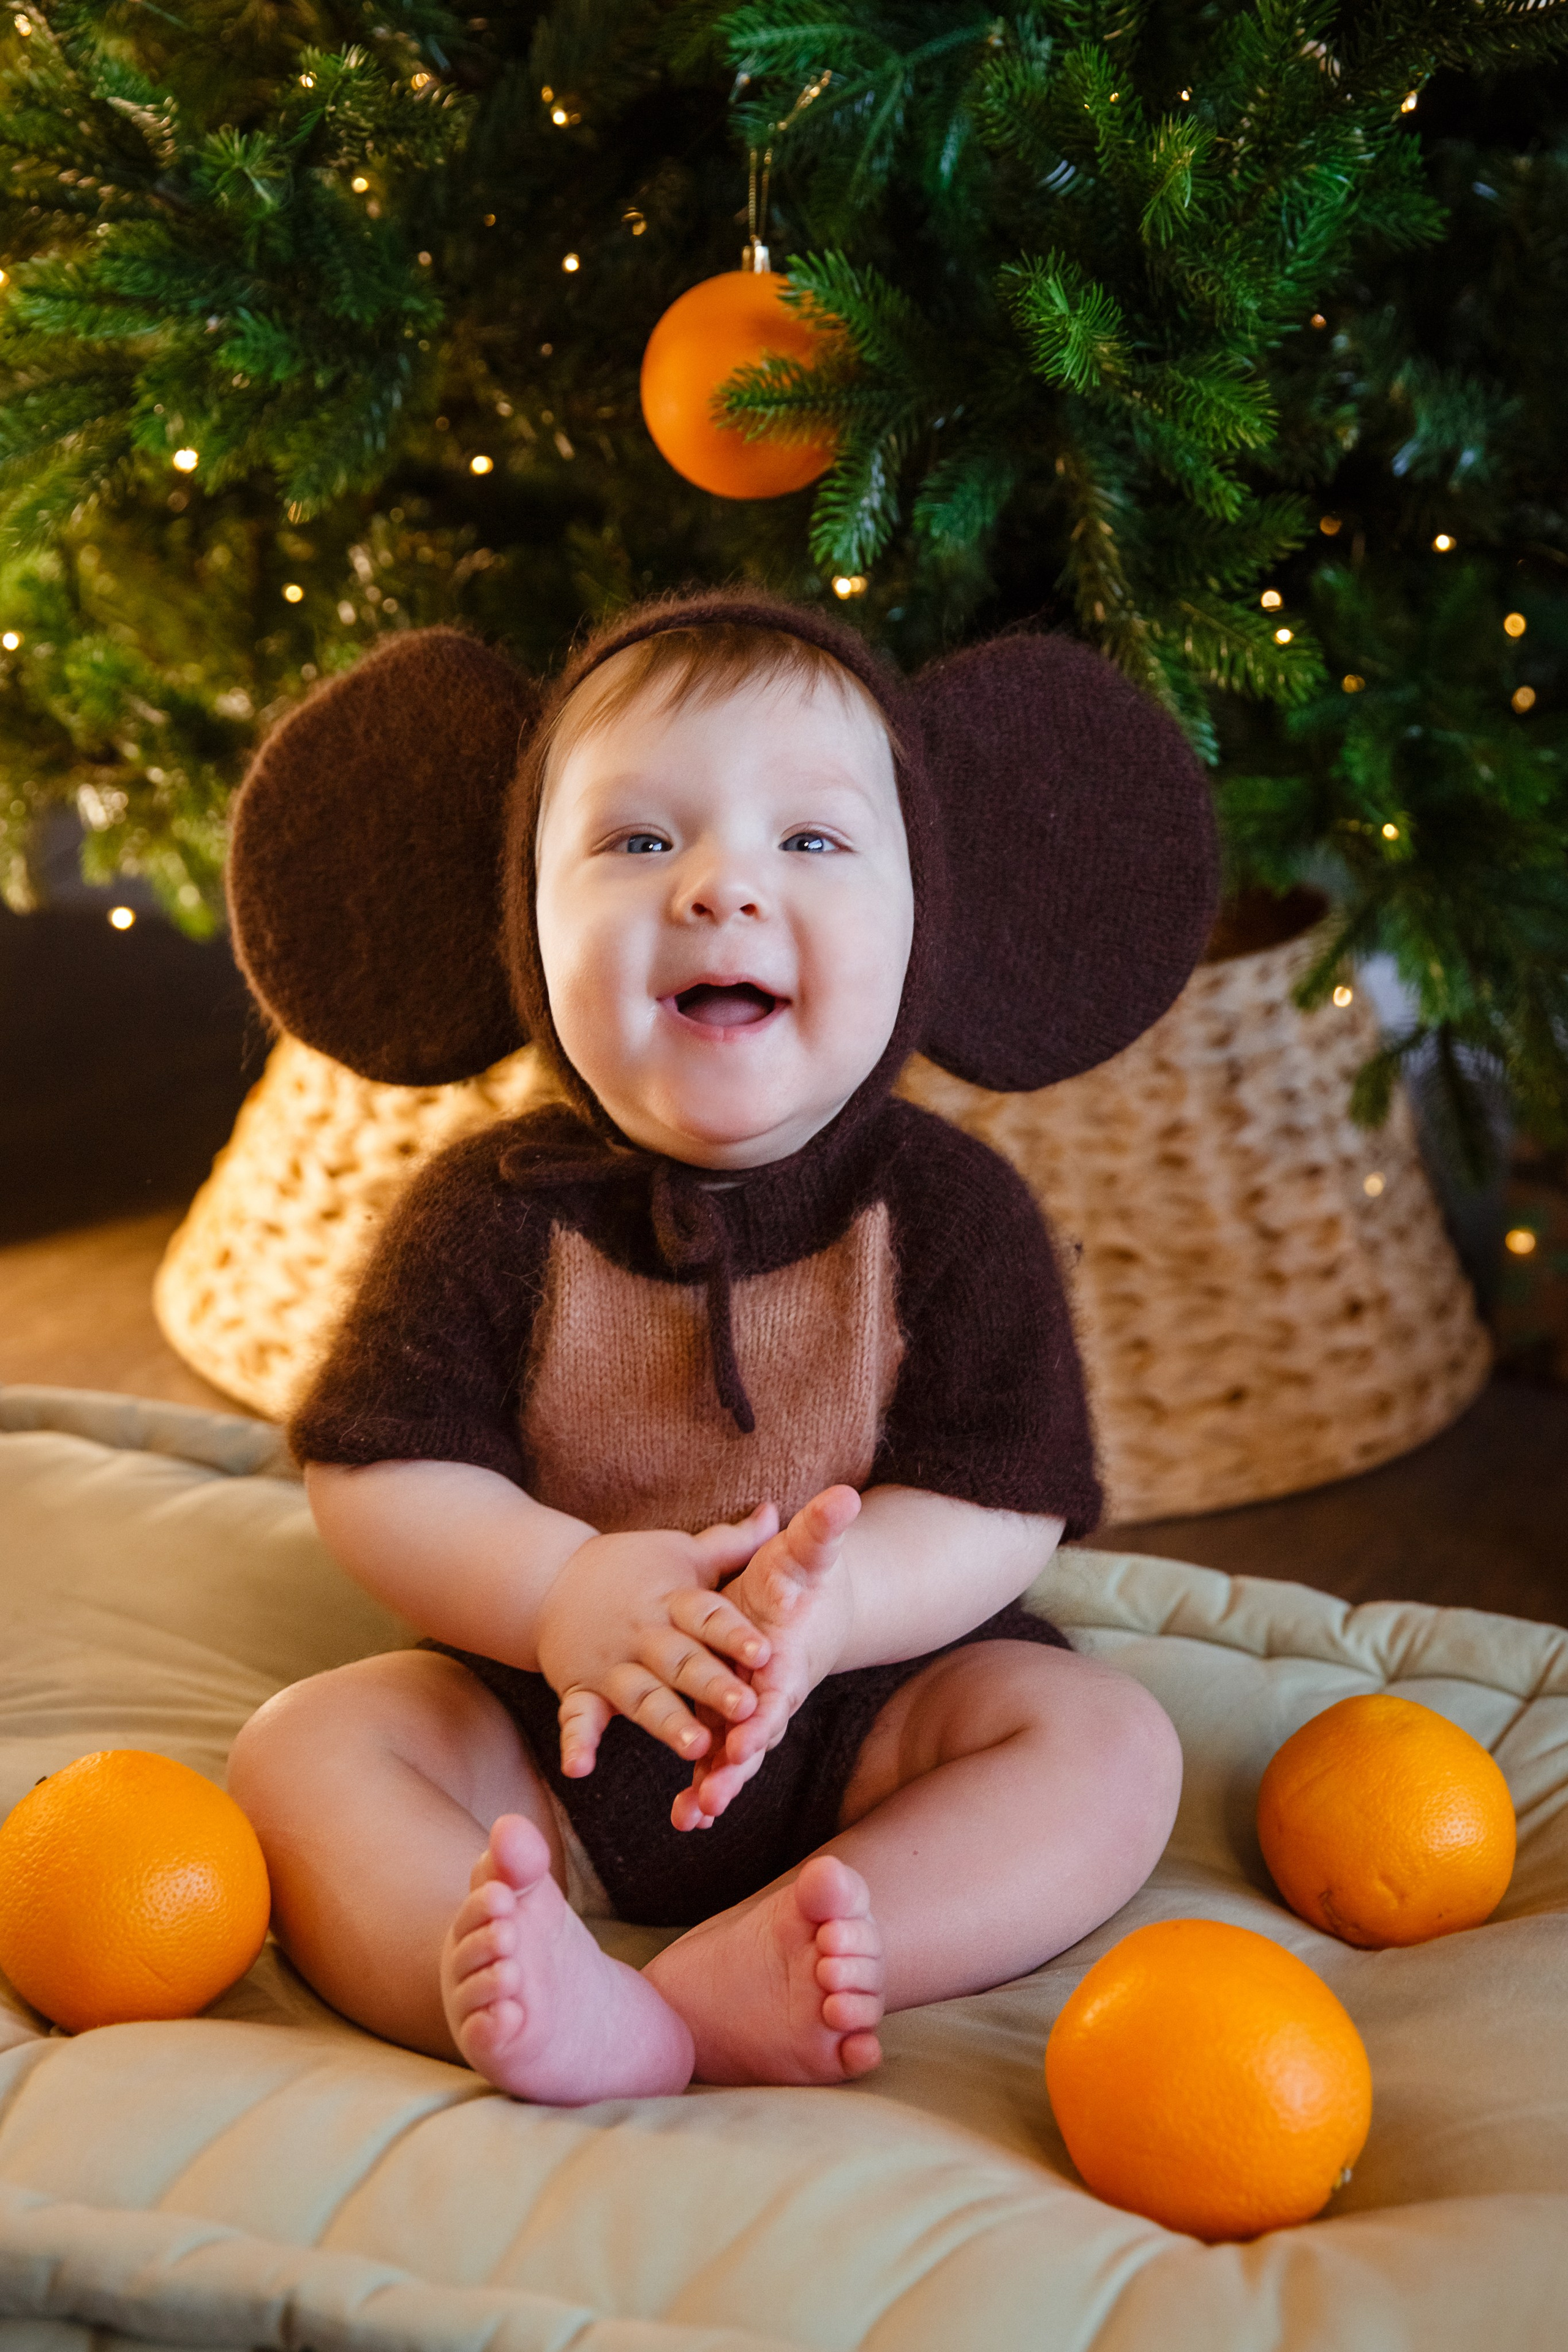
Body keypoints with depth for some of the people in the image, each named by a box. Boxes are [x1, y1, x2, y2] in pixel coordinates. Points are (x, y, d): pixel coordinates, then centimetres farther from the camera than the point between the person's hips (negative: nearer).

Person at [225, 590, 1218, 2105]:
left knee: (1106, 1743, -21)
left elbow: (999, 1508, -14)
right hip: (547, 1746, 1)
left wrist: (825, 1602, -35)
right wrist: (559, 1592, -30)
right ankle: (538, 2004, -42)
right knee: (302, 1749, -18)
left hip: (865, 1714, 0)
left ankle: (724, 1983, -38)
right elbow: (374, 1476, -10)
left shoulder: (947, 1208, -8)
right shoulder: (495, 1211, -7)